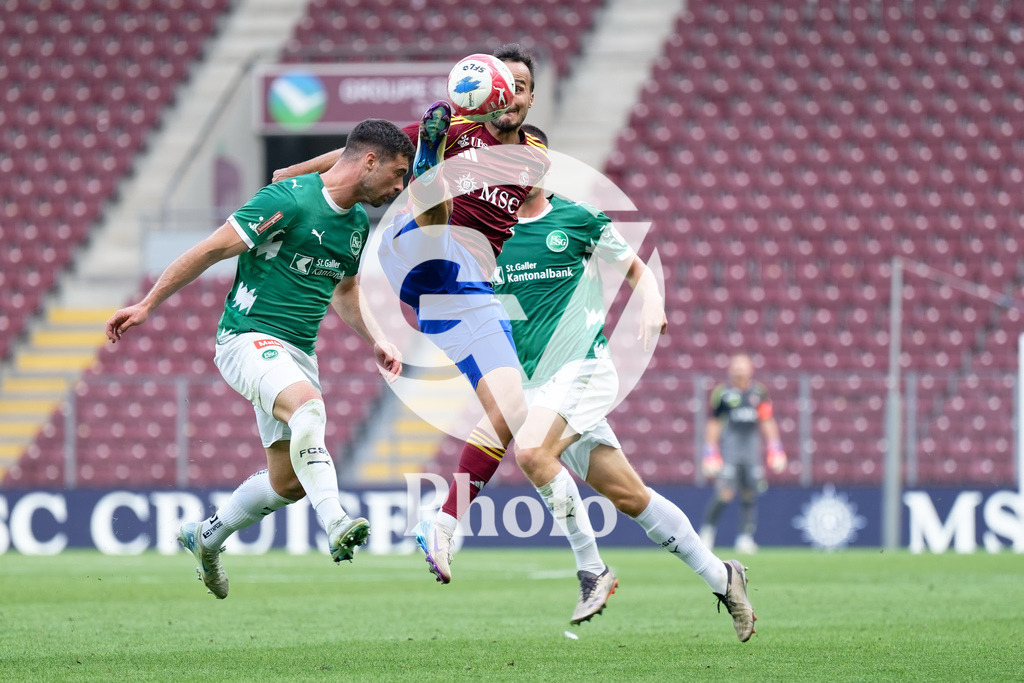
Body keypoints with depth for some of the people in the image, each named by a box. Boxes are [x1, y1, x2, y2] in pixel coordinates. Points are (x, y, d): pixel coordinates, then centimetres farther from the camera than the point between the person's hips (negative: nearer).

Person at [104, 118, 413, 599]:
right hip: (248, 338, -8)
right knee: (307, 404, -36)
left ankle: (206, 537, 30)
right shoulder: (290, 200, -16)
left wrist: (377, 342, 13)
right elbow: (212, 249, -11)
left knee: (288, 482, 6)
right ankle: (336, 525, -45)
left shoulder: (359, 223, 10)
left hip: (299, 353, 8)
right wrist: (147, 305, -9)